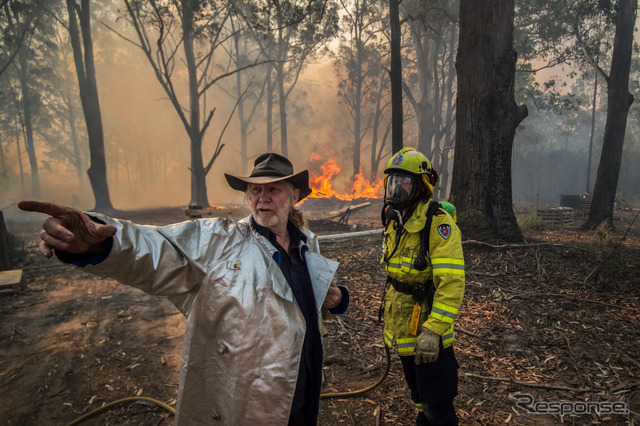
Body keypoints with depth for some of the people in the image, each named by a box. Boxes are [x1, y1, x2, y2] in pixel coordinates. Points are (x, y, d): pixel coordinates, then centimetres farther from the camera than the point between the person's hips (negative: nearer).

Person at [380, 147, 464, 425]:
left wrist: (433, 330, -30)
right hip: (402, 326, 8)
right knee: (417, 391, 26)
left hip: (427, 329, -8)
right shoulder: (394, 218, 5)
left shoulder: (437, 222, -21)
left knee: (436, 402, 6)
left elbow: (452, 282, -27)